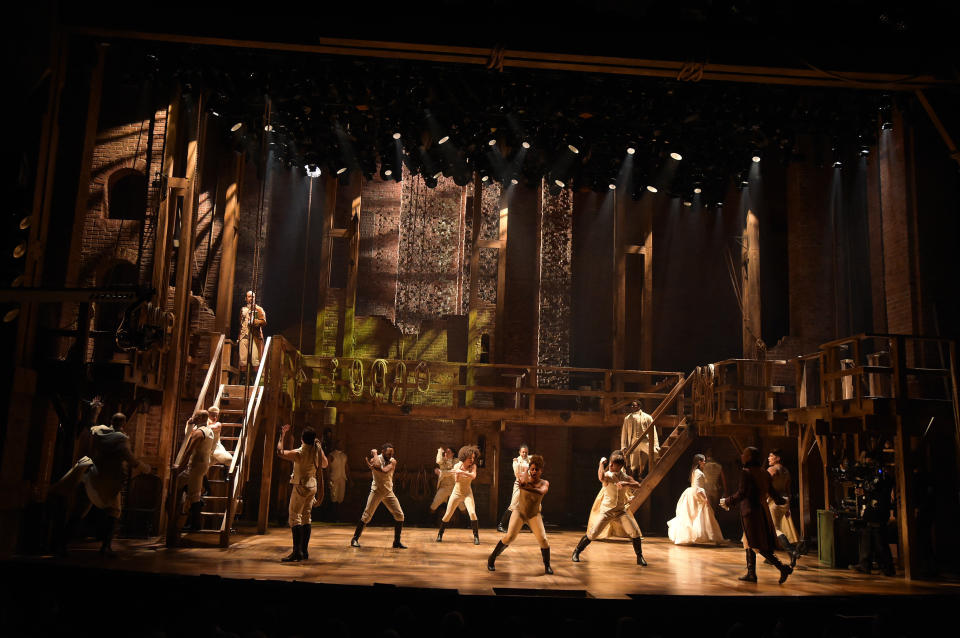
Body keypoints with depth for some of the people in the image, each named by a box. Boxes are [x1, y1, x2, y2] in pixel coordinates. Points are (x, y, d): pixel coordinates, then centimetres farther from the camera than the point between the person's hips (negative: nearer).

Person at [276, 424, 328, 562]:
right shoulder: (318, 451, 0)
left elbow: (280, 452, -23)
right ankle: (305, 551, 18)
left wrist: (282, 435, -16)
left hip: (301, 487, -7)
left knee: (295, 518, -6)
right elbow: (325, 464, 17)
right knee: (306, 517, 13)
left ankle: (297, 552, -13)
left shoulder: (299, 453, -18)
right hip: (312, 486, 7)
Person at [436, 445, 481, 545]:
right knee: (447, 515, 2)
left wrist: (462, 472, -38)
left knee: (472, 513, -21)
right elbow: (456, 479, -14)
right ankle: (440, 535, 21)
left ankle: (476, 537, -8)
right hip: (456, 493, 1)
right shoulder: (457, 465, -5)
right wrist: (458, 470, -27)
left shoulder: (473, 466, -8)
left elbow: (473, 476, -28)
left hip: (467, 493, -1)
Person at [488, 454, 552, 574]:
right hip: (519, 511, -1)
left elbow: (541, 491, -35)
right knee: (509, 537, -15)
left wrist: (526, 487, -49)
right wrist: (528, 466, -28)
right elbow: (524, 482, -38)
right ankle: (492, 559, 2)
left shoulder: (544, 483, -9)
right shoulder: (525, 480, -11)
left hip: (534, 515, 2)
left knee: (542, 539, -12)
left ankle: (547, 565, 10)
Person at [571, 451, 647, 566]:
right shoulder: (607, 475, -11)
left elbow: (638, 485, -14)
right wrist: (601, 463, -26)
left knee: (635, 533, -8)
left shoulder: (625, 477, 0)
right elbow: (601, 478, -36)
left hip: (621, 511, 3)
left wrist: (626, 484, -30)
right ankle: (576, 552, 11)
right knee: (592, 534, -8)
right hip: (606, 510, -3)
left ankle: (639, 557, 12)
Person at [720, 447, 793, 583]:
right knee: (750, 543, 16)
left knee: (757, 546, -3)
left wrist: (727, 501, -8)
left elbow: (742, 493, -21)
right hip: (763, 510, 8)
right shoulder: (763, 473, 8)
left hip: (751, 511, -8)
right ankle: (751, 573, 18)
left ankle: (783, 567, -10)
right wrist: (782, 501, 38)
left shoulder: (746, 472, -15)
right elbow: (771, 491, 18)